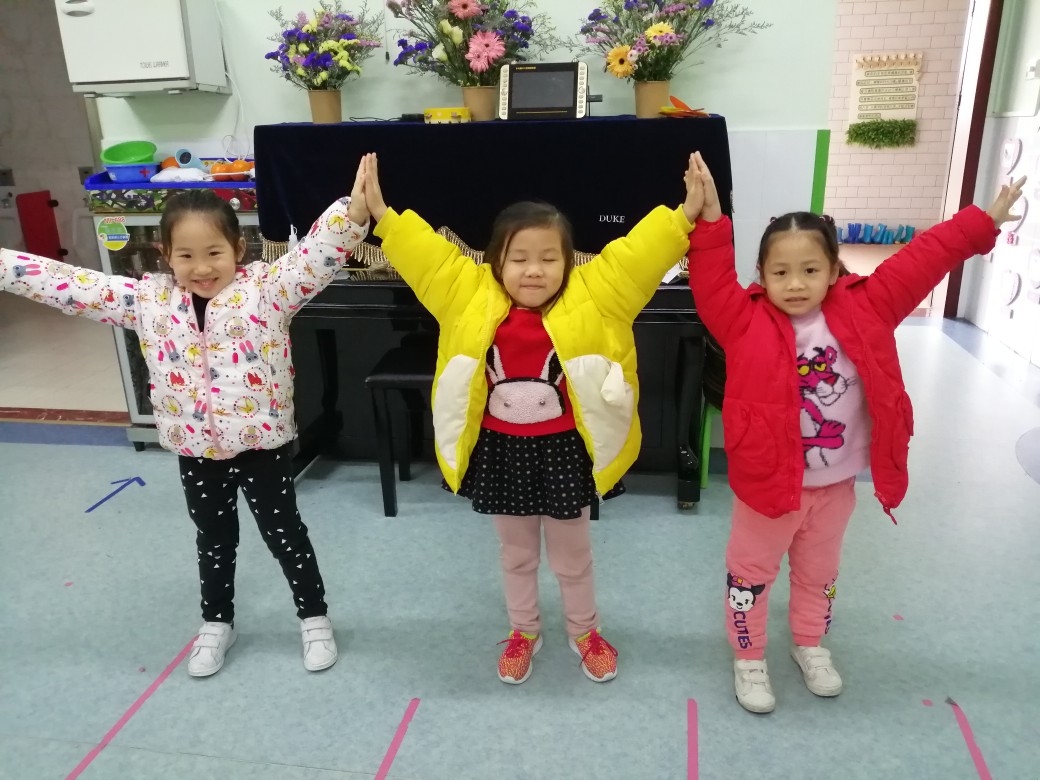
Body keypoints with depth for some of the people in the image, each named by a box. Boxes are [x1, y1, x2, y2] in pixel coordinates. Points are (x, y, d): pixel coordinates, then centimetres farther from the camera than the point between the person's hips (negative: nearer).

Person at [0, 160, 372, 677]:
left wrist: (356, 209, -46)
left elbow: (318, 252, -30)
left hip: (262, 444, -3)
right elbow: (68, 285, 0)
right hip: (196, 451, 4)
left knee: (285, 534, 13)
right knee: (213, 539, 23)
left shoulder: (267, 289, -16)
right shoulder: (146, 300, -4)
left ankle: (314, 618, 33)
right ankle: (216, 623, 44)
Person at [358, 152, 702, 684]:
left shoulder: (591, 298, -12)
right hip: (500, 452, 2)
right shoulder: (472, 297, -9)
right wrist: (382, 214, -11)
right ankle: (523, 631, 46)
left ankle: (585, 632, 45)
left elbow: (636, 256, -16)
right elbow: (426, 255, -7)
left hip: (564, 451, -1)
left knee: (572, 555, 20)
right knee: (516, 553, 23)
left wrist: (683, 215, -24)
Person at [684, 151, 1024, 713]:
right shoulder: (747, 322, -16)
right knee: (751, 572, 13)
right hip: (767, 480, -3)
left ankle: (810, 645, 51)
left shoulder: (865, 310, -7)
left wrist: (984, 222, -2)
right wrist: (709, 218, -38)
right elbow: (711, 280, -27)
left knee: (819, 572, 26)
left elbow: (922, 260, -4)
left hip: (836, 485, 4)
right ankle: (749, 659, 36)